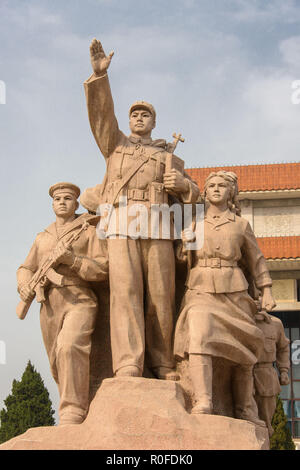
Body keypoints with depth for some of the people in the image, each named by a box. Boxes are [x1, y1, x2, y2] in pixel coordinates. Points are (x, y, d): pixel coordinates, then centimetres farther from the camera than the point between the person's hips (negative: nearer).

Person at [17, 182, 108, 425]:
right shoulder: (42, 238, 23)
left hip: (80, 302, -5)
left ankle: (73, 416, -29)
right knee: (59, 366, 6)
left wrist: (72, 259, -16)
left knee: (70, 348, -29)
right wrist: (25, 286, 0)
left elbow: (104, 269, -2)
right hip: (49, 306, 6)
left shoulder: (89, 231, 9)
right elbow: (26, 269, 23)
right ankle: (84, 411, 22)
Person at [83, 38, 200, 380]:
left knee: (160, 295, -5)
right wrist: (99, 74, -4)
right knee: (125, 290, -16)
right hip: (121, 224, -1)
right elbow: (101, 114, 9)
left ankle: (162, 364, 1)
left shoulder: (167, 157, 28)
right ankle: (127, 365, -24)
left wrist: (182, 183, -3)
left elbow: (191, 194, 21)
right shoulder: (115, 144, 26)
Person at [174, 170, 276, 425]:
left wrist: (267, 292, 8)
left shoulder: (241, 225, 10)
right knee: (199, 336, -29)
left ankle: (245, 411, 19)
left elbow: (256, 260, 16)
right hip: (201, 291, -1)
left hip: (233, 293, 2)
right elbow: (184, 260, 19)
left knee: (242, 354, 4)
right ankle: (203, 403, -39)